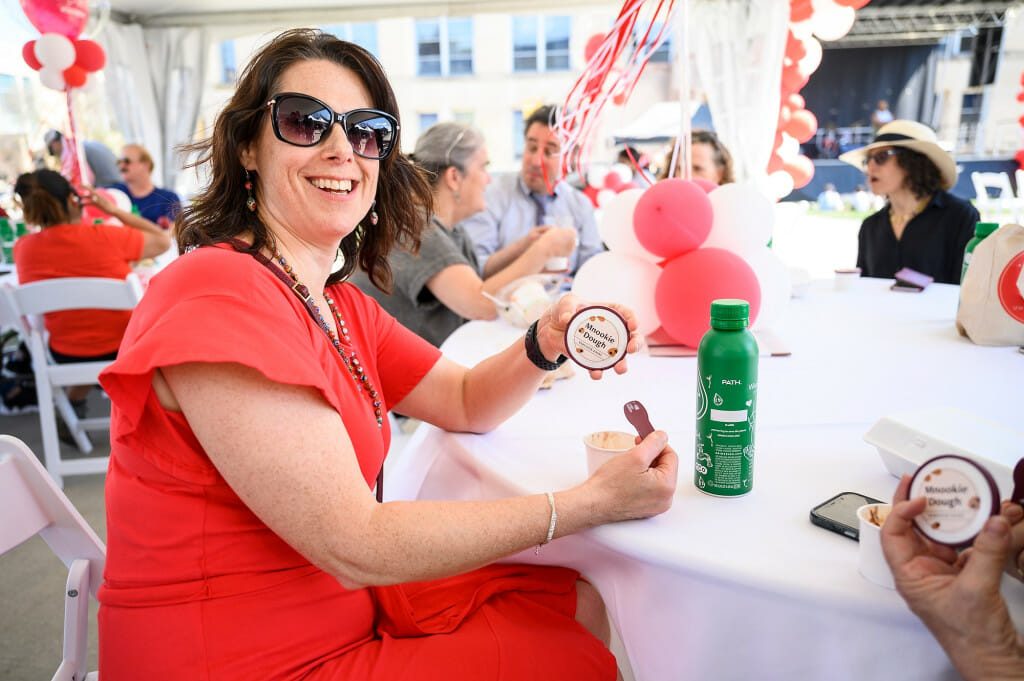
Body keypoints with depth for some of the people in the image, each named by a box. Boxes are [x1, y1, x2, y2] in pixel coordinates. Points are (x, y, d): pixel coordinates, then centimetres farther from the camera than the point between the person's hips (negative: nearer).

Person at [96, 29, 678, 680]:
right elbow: (354, 546, -27)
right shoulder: (219, 291, -25)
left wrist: (543, 345, -13)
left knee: (581, 603, 11)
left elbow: (466, 402, 9)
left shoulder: (340, 304, 5)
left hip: (348, 605, 8)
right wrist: (592, 501, -24)